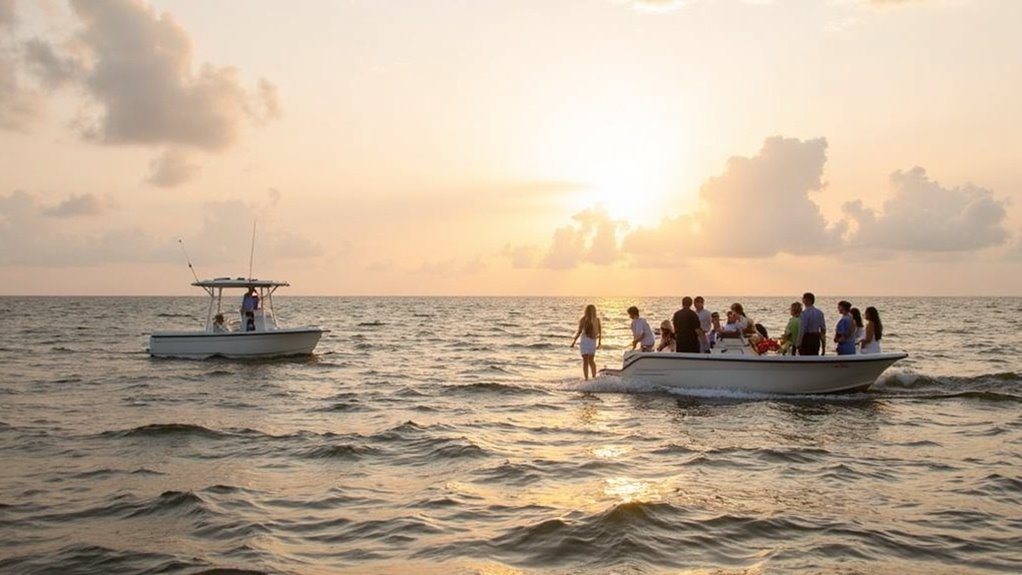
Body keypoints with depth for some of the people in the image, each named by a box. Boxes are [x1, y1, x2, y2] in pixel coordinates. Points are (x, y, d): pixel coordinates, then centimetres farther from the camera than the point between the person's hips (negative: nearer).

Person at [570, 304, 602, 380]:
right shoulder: (597, 320, 1)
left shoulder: (583, 319, -10)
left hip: (584, 341, -4)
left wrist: (574, 341, -7)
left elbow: (579, 331, -14)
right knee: (591, 360, 18)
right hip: (593, 342, 4)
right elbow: (600, 332, 5)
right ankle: (594, 377, 13)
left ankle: (586, 379, -6)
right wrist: (599, 342, 18)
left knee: (585, 361, 0)